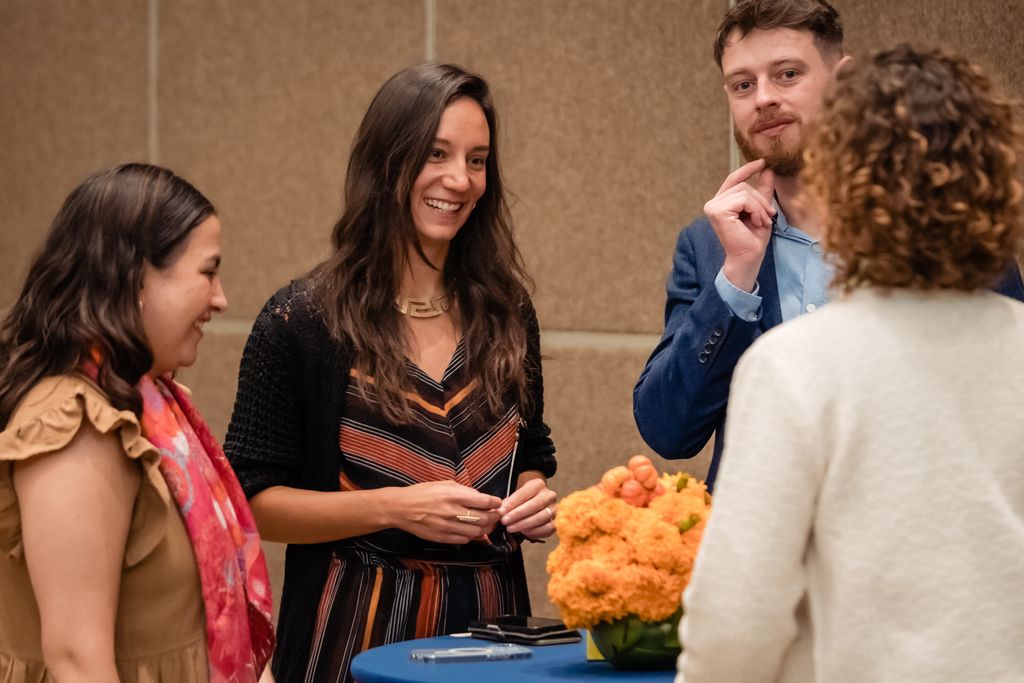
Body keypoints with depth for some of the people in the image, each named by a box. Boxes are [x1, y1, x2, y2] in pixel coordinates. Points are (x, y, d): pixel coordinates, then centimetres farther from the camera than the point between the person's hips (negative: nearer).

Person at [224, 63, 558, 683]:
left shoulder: (505, 313, 4)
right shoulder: (302, 321, -8)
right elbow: (252, 498, -8)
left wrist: (535, 497, -6)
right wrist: (393, 507, -20)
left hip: (489, 616, 4)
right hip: (359, 630, -4)